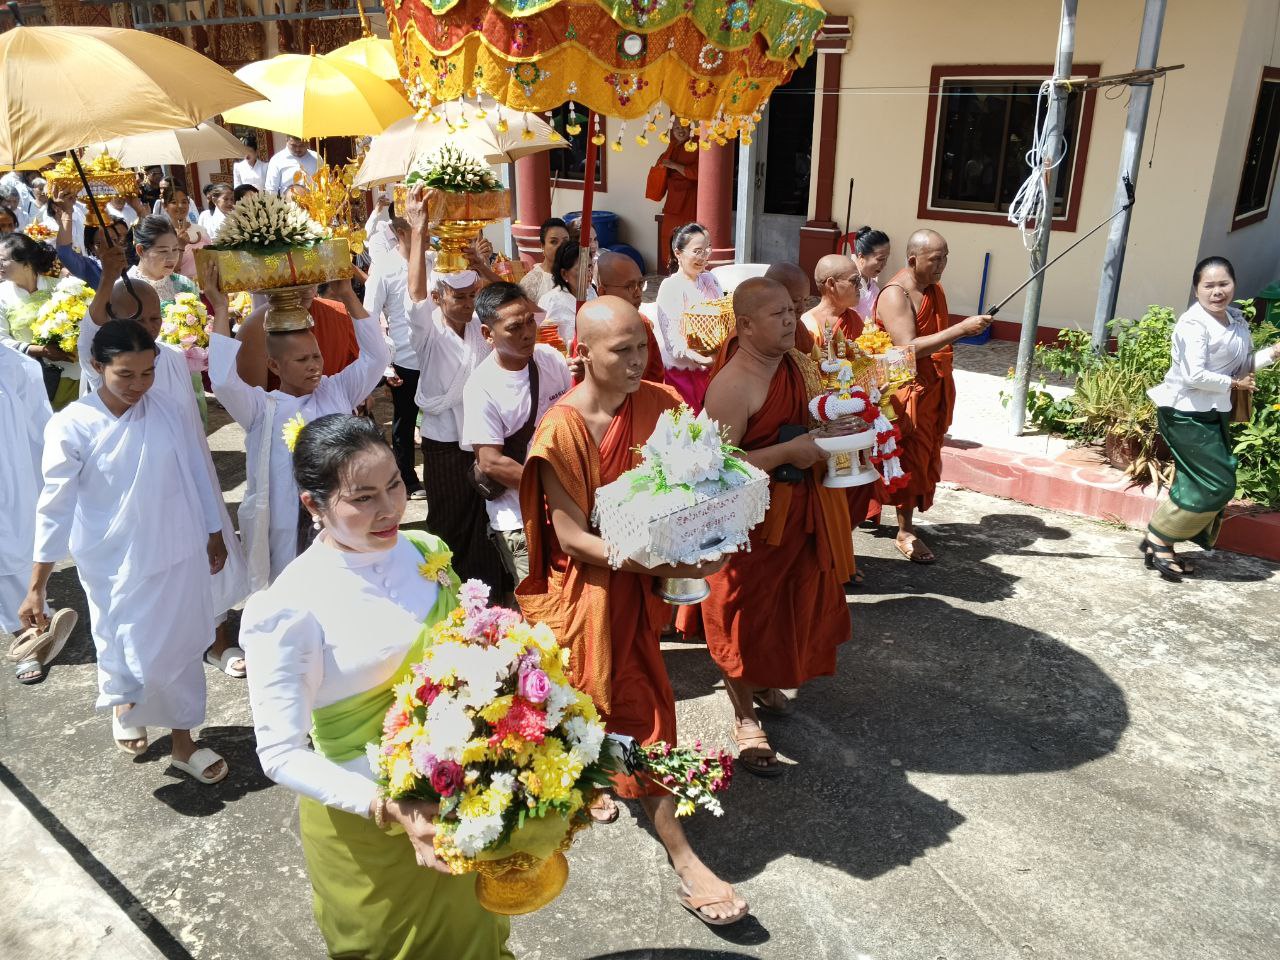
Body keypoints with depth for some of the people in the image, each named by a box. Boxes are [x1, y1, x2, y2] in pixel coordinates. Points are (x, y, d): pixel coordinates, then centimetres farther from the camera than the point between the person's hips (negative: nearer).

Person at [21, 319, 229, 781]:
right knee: (128, 651, 10)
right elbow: (55, 507, -10)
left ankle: (183, 741, 33)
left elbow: (195, 474, 5)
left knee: (182, 648, 13)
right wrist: (37, 587, -8)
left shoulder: (166, 412, -6)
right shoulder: (71, 427, -15)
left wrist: (214, 533, 12)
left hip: (179, 555, 3)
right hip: (117, 566, -3)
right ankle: (124, 703, 45)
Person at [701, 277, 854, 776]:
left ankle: (765, 684, 46)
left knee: (793, 601, 21)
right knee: (745, 613, 7)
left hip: (800, 508, 8)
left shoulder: (798, 364, 3)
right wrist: (788, 452, -26)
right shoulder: (732, 385, -23)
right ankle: (744, 717, 25)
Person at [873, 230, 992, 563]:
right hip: (905, 392, -8)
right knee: (909, 459, -2)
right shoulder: (895, 294, -19)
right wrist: (961, 329, -30)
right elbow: (908, 348, -29)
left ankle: (906, 525, 23)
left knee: (924, 457, 12)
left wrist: (945, 390, 19)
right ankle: (905, 533, 9)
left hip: (934, 390, 8)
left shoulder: (935, 289, 10)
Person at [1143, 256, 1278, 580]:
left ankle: (1163, 545, 17)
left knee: (1199, 483, 9)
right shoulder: (1194, 323, -17)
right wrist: (1233, 384, -12)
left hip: (1214, 413, 9)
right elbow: (1195, 376, -24)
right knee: (1217, 484, -8)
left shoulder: (1236, 320, 10)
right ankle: (1157, 539, 1)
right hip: (1187, 413, -9)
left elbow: (1243, 365, 17)